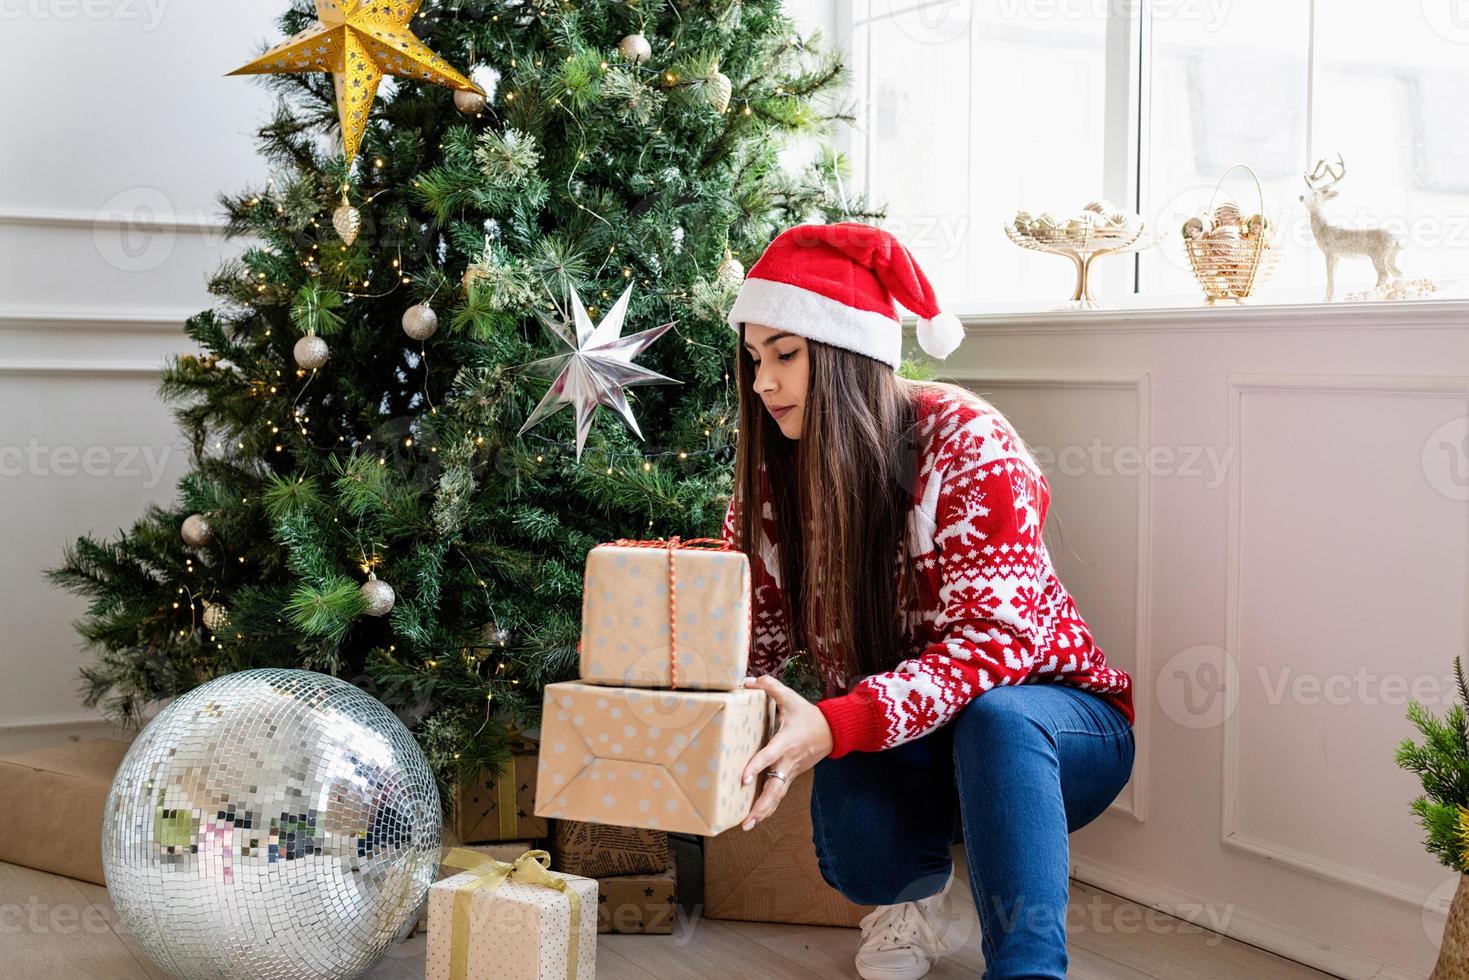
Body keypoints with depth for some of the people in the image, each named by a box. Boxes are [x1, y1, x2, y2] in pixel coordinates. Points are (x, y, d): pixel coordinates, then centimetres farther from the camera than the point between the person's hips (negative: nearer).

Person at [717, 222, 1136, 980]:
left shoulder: (965, 442, -20)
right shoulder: (773, 471, -4)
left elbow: (995, 638, -30)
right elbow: (750, 636, -5)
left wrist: (835, 725, -44)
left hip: (1045, 727, -4)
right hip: (901, 752, 4)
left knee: (990, 715, -39)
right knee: (852, 842, -30)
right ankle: (920, 889, 4)